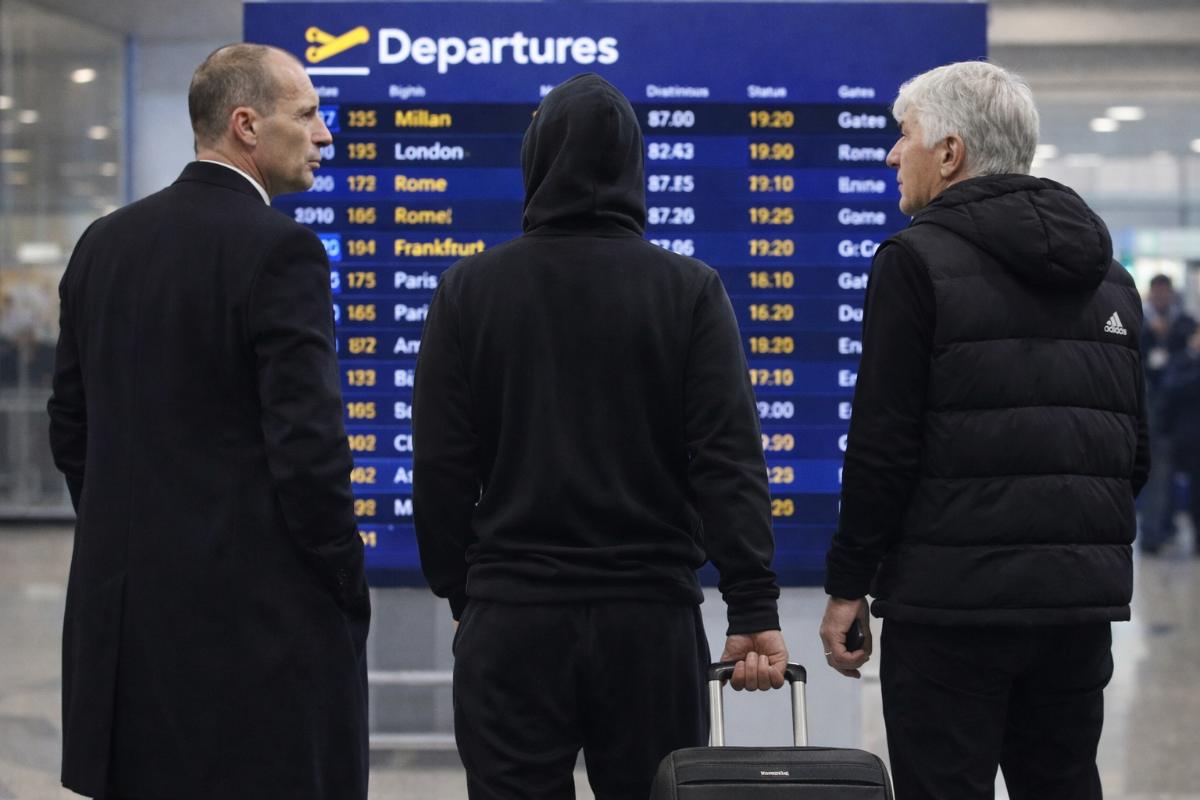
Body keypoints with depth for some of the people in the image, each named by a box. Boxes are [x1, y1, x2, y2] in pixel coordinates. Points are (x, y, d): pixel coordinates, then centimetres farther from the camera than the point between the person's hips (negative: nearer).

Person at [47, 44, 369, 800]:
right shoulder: (280, 250, -13)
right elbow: (308, 447, -17)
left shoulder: (105, 243, 9)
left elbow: (71, 431, 13)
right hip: (261, 617, -7)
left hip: (124, 603, 7)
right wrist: (349, 597, -5)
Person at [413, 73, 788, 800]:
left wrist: (460, 592, 12)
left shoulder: (471, 289, -1)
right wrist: (755, 610, -9)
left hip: (513, 617, 0)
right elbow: (729, 462, -9)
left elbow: (441, 467, 0)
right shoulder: (690, 290, -2)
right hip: (652, 616, 0)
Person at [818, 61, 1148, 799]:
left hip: (955, 598, -6)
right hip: (1082, 598, 7)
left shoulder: (918, 261, -8)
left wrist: (848, 584, -5)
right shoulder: (1108, 275, 13)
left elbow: (884, 445, -12)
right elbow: (1134, 450, 15)